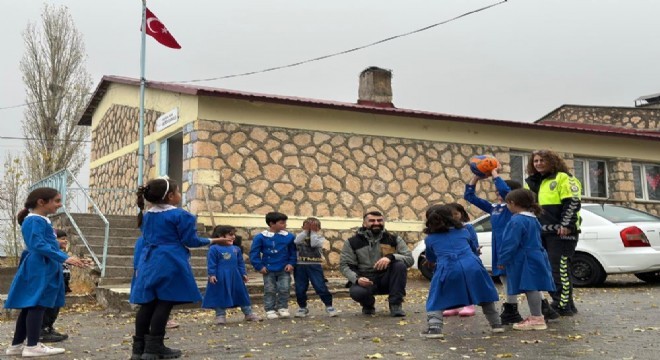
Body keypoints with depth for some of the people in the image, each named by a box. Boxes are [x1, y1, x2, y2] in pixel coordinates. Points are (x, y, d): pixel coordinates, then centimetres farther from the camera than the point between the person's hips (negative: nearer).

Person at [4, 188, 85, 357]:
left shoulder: (42, 220, 18)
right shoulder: (35, 221, -15)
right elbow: (38, 245, -25)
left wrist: (65, 257, 27)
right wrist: (65, 258, -28)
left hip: (44, 268, 11)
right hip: (39, 269, -11)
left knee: (30, 306, 13)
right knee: (38, 305, -8)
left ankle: (17, 345, 18)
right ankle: (32, 346, -5)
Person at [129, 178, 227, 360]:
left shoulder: (146, 215, 14)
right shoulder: (180, 215, -8)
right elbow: (190, 240, -6)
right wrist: (212, 241, 8)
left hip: (148, 263, 7)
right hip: (169, 264, -7)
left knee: (147, 304, 8)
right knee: (164, 303, -3)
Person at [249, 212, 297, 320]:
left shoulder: (289, 237, -5)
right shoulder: (260, 237, -9)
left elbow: (293, 252, 5)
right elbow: (254, 253, -5)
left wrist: (291, 263, -6)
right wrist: (259, 266, -9)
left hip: (284, 270, 1)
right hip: (268, 270, -1)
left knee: (284, 289, 1)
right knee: (270, 291, 5)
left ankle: (282, 308, 16)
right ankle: (270, 310, 13)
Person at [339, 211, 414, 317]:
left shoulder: (394, 239, 1)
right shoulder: (352, 242, -1)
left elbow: (410, 259, -10)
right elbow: (344, 265, -3)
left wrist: (391, 257, -30)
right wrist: (356, 279, -24)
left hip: (386, 280, 1)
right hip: (365, 280, -1)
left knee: (400, 265, -27)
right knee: (356, 292, -35)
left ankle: (395, 305, -14)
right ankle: (368, 305, 5)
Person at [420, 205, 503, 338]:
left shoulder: (430, 239, 20)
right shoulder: (463, 231, 24)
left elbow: (430, 260, 34)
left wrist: (434, 263, 57)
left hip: (448, 269, -2)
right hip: (472, 267, 2)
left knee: (436, 301, 12)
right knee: (485, 296, 23)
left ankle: (434, 328, -6)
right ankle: (496, 324, 28)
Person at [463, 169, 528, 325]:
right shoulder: (493, 208, 13)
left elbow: (504, 189, -27)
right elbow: (470, 196, 17)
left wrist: (495, 175, -14)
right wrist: (476, 178, 9)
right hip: (499, 249, 7)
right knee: (505, 279, 13)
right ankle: (510, 312, 22)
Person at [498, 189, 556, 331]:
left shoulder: (517, 221, -17)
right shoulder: (532, 219, 15)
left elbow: (511, 243, -19)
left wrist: (502, 260, -10)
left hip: (526, 261, -10)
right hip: (535, 257, 10)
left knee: (530, 288, -6)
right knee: (533, 288, 15)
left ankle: (537, 319, -3)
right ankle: (536, 317, 22)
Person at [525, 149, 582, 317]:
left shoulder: (563, 178, -3)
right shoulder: (532, 183, 20)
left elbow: (573, 202, -12)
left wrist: (566, 225, -20)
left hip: (560, 231, -8)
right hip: (541, 232, 8)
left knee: (559, 268, -10)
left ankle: (563, 305, -6)